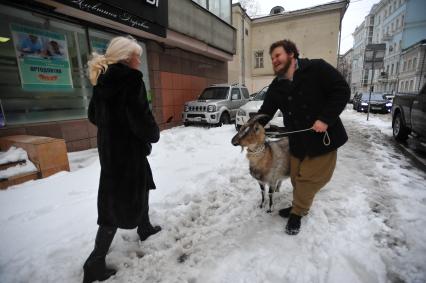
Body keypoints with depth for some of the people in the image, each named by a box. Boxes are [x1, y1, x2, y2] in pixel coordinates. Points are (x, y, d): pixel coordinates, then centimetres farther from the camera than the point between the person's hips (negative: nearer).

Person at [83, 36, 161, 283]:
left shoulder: (104, 79, 8)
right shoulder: (131, 80, -17)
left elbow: (94, 116, 14)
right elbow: (142, 119, -25)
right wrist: (154, 134, -5)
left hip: (109, 150, 9)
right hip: (129, 152, -9)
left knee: (142, 187, 25)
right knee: (119, 205, 5)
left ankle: (145, 228, 45)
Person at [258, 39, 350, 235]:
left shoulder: (316, 68, -9)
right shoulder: (276, 87, 5)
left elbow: (342, 90, -11)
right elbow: (264, 113, 5)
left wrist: (325, 119, -20)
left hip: (324, 137, -4)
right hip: (298, 142, 4)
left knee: (309, 179, 0)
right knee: (297, 178, 11)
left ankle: (297, 212, 22)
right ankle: (299, 207, 36)